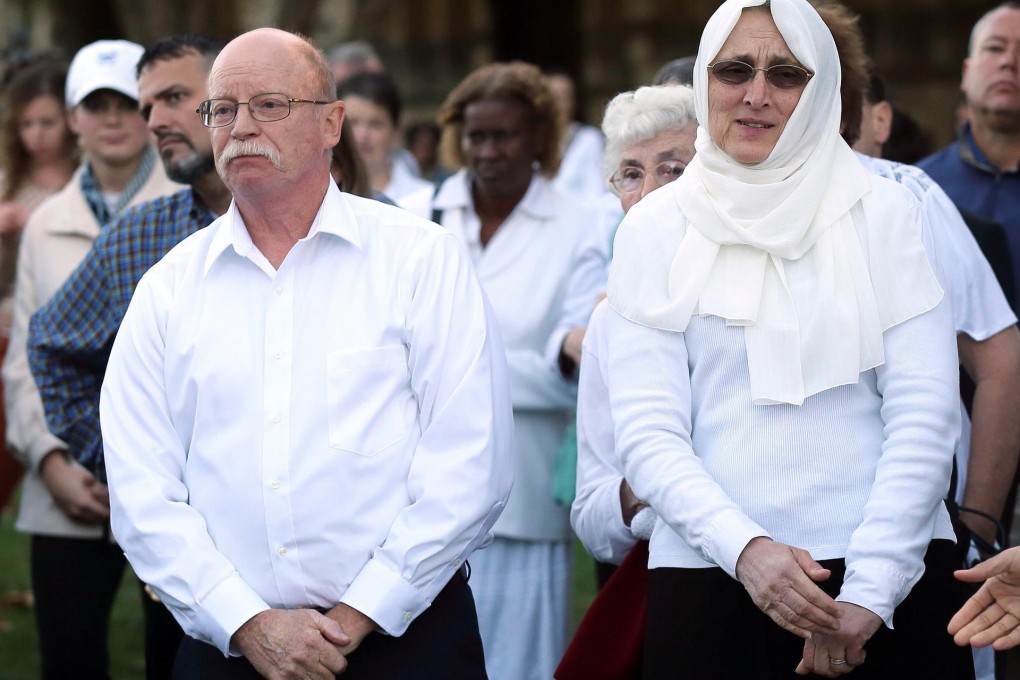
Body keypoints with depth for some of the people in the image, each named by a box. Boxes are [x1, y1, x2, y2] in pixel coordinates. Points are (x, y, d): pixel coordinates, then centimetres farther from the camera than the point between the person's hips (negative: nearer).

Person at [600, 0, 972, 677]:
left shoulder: (881, 211, 2)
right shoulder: (656, 228, 3)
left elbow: (925, 414, -3)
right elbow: (646, 431, -3)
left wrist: (867, 592, -12)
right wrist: (745, 547, -18)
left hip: (890, 570, 0)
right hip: (711, 574, 0)